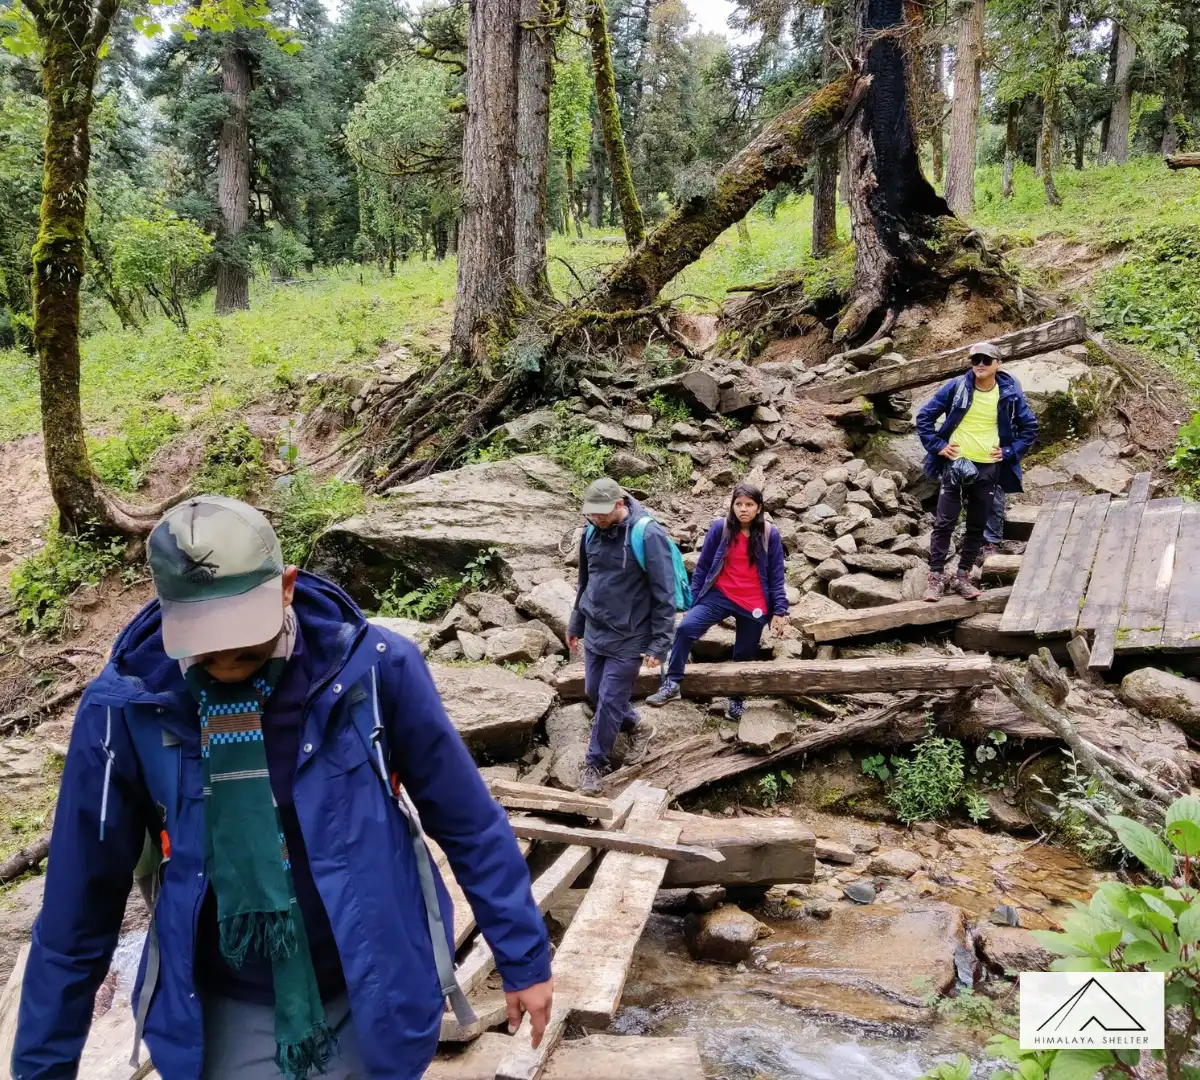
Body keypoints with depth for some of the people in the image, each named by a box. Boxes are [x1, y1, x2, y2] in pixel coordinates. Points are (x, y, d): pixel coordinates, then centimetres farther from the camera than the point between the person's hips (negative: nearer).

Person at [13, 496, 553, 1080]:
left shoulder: (372, 667, -19)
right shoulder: (125, 707, -16)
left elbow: (468, 820, -8)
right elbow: (80, 903, -4)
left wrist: (523, 957, -1)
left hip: (377, 995, 0)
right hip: (229, 1016, 1)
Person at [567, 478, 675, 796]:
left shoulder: (647, 535, -21)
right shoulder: (592, 531, 0)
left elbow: (664, 594, -17)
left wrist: (660, 643, -16)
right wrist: (576, 624, 19)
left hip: (628, 639, -7)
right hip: (595, 633, 7)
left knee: (609, 701, 1)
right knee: (593, 693, 17)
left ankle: (596, 763, 21)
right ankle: (637, 727, 41)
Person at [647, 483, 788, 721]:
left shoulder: (770, 535, -5)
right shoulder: (720, 528, -5)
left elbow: (776, 575, 1)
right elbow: (703, 566, 2)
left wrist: (780, 610, -1)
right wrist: (693, 601, 3)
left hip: (754, 605, 0)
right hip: (720, 596, 0)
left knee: (744, 655, 12)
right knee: (686, 628, -22)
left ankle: (736, 700, 36)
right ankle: (671, 684, -13)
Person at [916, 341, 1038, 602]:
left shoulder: (1010, 393, -2)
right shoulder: (956, 387, -5)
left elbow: (1030, 427, 10)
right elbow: (924, 416, 1)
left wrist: (1010, 452, 0)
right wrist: (937, 446, -5)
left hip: (988, 468, 2)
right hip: (955, 464, -1)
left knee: (977, 526, 9)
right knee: (945, 522, -1)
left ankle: (962, 576, 20)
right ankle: (936, 576, 6)